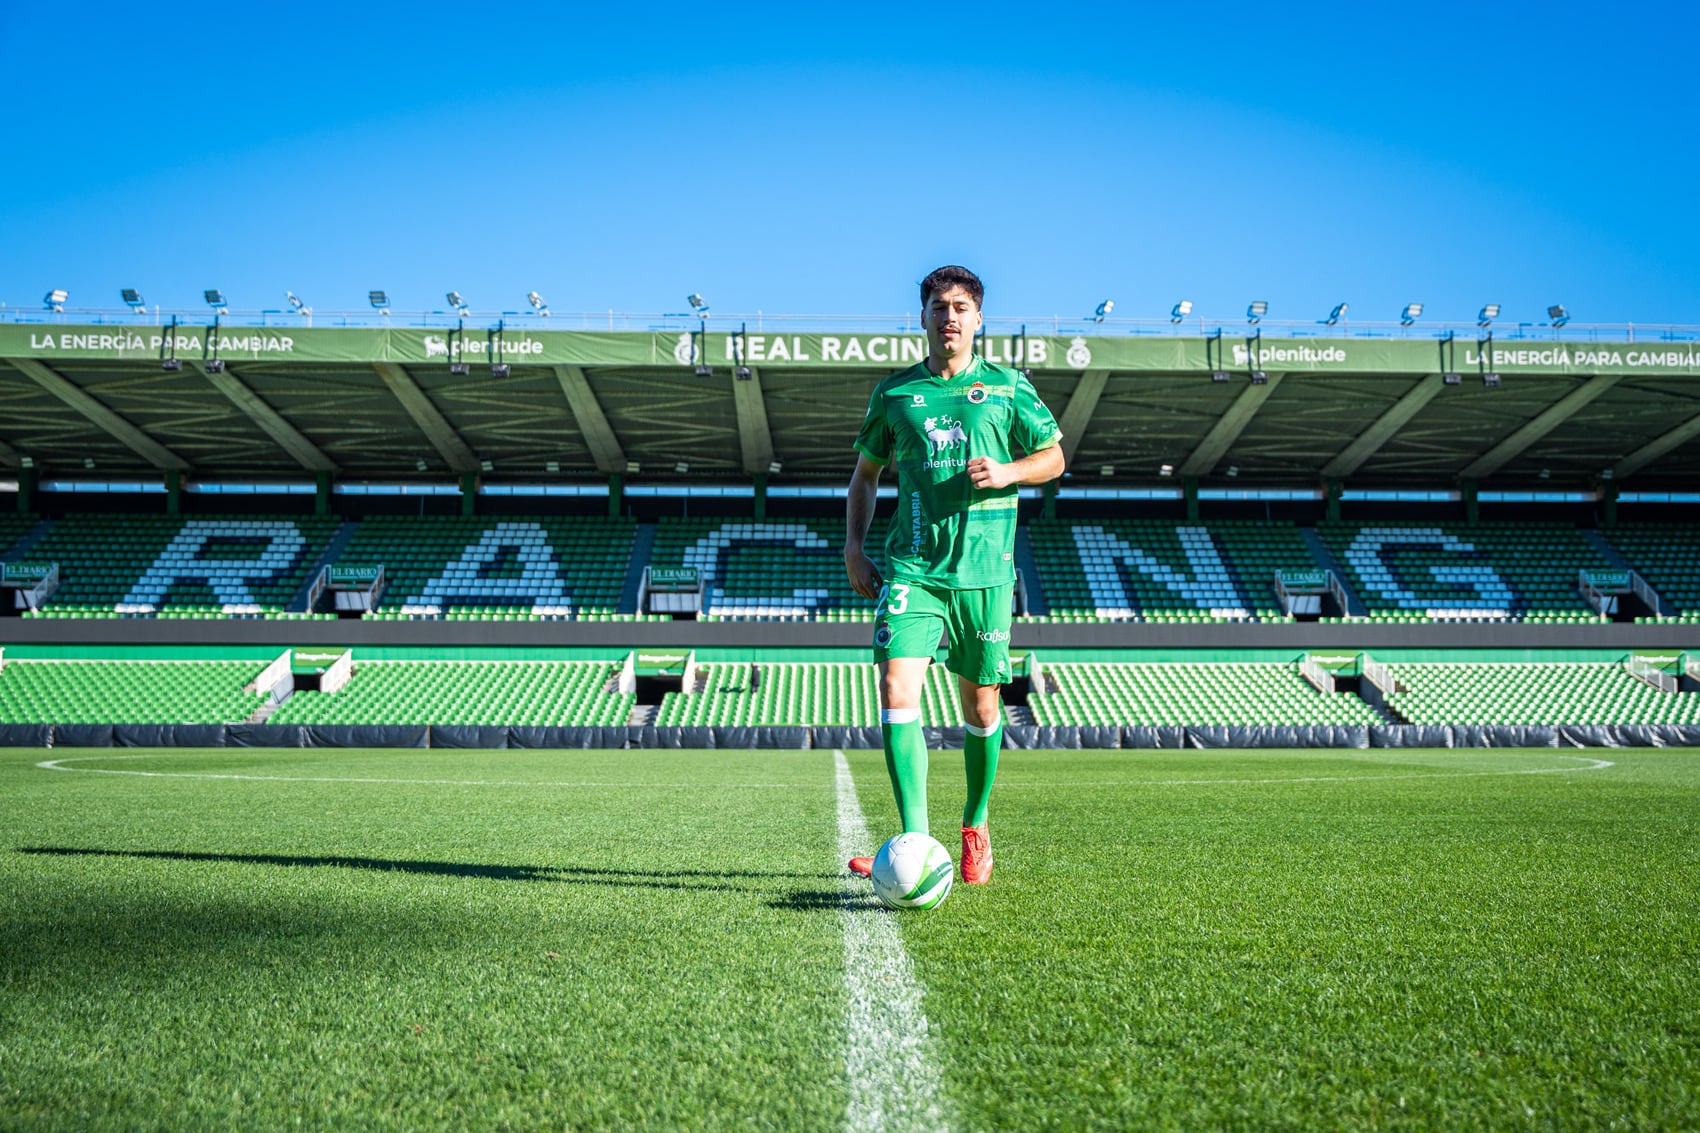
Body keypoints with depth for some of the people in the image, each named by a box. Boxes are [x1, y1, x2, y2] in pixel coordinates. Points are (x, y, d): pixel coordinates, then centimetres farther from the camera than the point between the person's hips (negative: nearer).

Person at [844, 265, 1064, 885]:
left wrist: (1008, 471, -8)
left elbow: (1054, 457, 13)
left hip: (984, 569, 0)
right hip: (911, 567, 1)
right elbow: (866, 472, 19)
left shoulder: (1007, 387, 6)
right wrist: (854, 547, 7)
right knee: (897, 687, -17)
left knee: (981, 703, 8)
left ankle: (975, 827, 31)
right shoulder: (894, 391, 9)